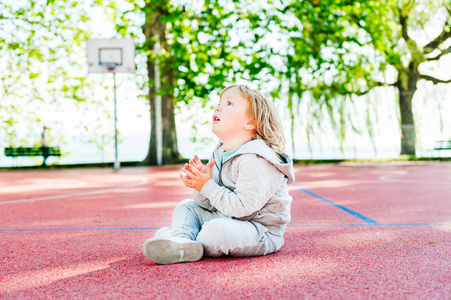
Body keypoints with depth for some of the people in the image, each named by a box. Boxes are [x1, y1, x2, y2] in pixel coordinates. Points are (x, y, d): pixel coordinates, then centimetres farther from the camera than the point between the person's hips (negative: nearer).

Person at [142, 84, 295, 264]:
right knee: (186, 207, 11)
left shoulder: (255, 160, -22)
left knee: (215, 230, -36)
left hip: (262, 232, -9)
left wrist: (207, 186, -23)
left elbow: (242, 207, -28)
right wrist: (199, 183, -14)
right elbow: (211, 205, 7)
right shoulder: (220, 155, 8)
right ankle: (181, 241, -20)